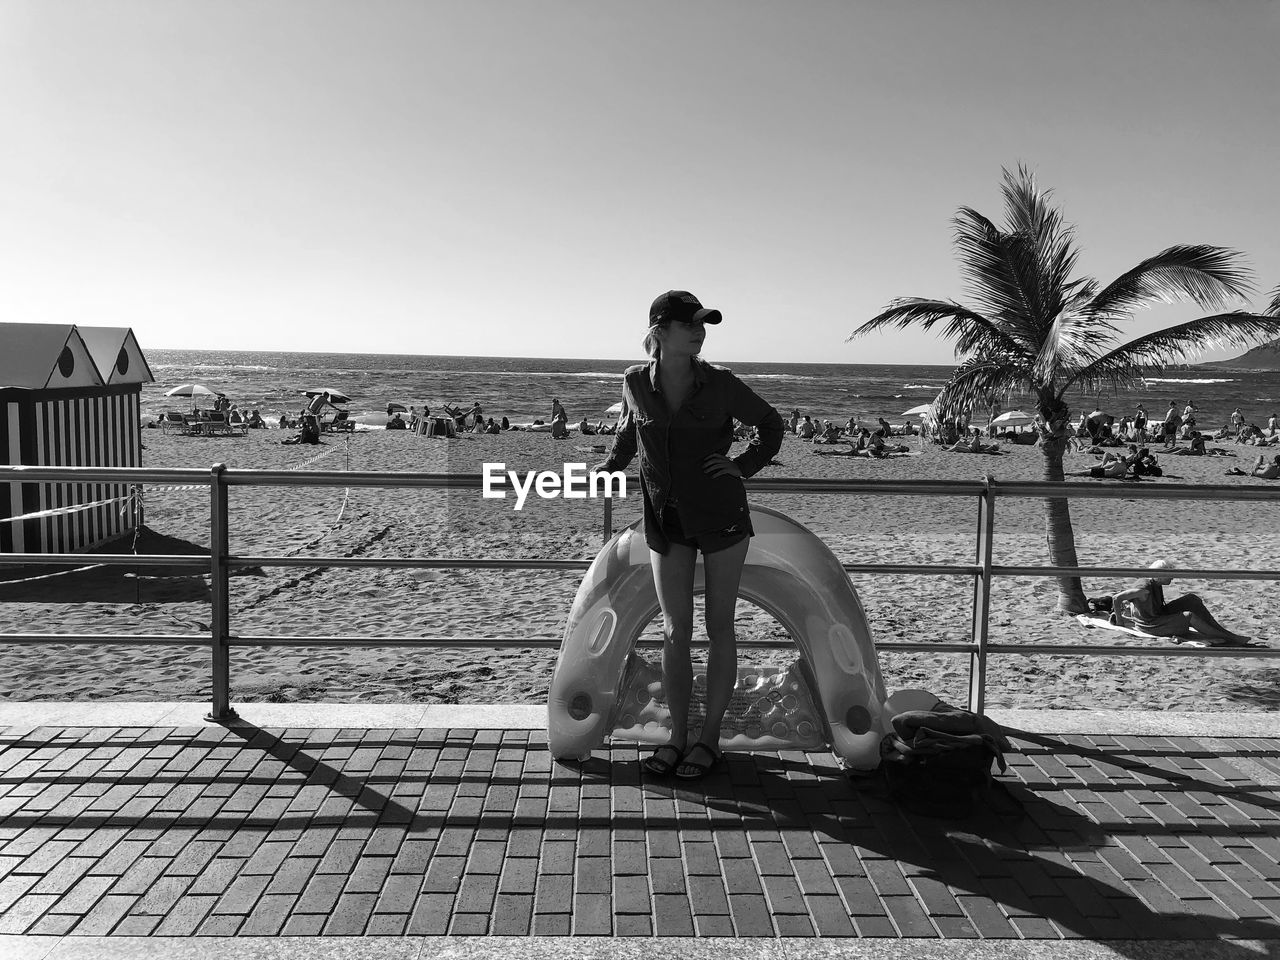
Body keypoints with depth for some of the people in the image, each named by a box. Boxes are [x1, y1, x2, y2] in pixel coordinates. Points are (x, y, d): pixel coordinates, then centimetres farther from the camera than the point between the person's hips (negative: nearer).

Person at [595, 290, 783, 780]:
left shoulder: (720, 383, -9)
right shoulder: (636, 382, -3)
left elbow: (771, 424, 6)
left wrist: (744, 466, -6)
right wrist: (609, 468, 15)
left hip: (722, 515, -2)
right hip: (668, 520, 2)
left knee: (719, 627, 6)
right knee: (674, 631, 4)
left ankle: (709, 736, 18)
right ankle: (677, 736, 18)